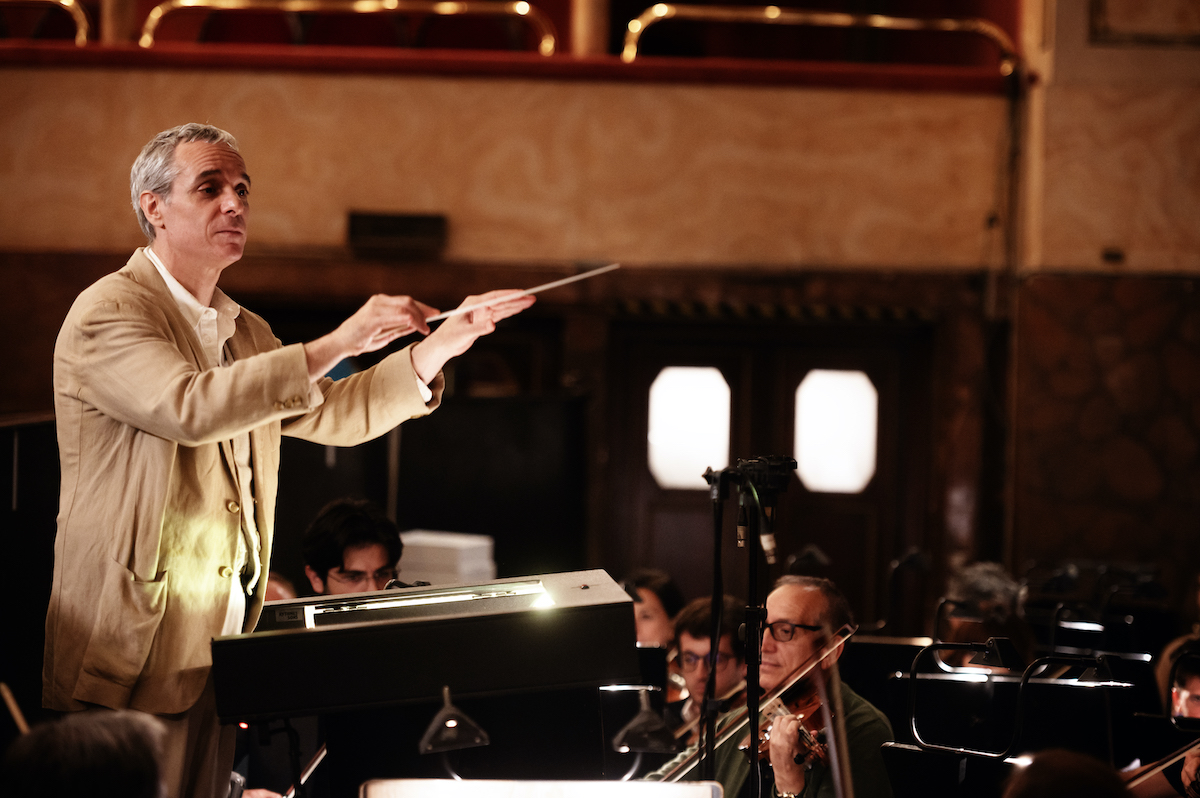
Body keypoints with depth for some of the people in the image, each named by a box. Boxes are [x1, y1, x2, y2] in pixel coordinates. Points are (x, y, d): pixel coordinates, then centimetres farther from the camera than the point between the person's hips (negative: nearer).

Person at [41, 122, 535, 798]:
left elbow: (335, 415, 22)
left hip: (214, 657, 8)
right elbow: (190, 406, -26)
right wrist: (336, 344, -26)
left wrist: (437, 346, 8)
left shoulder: (244, 333, 20)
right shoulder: (109, 312, -9)